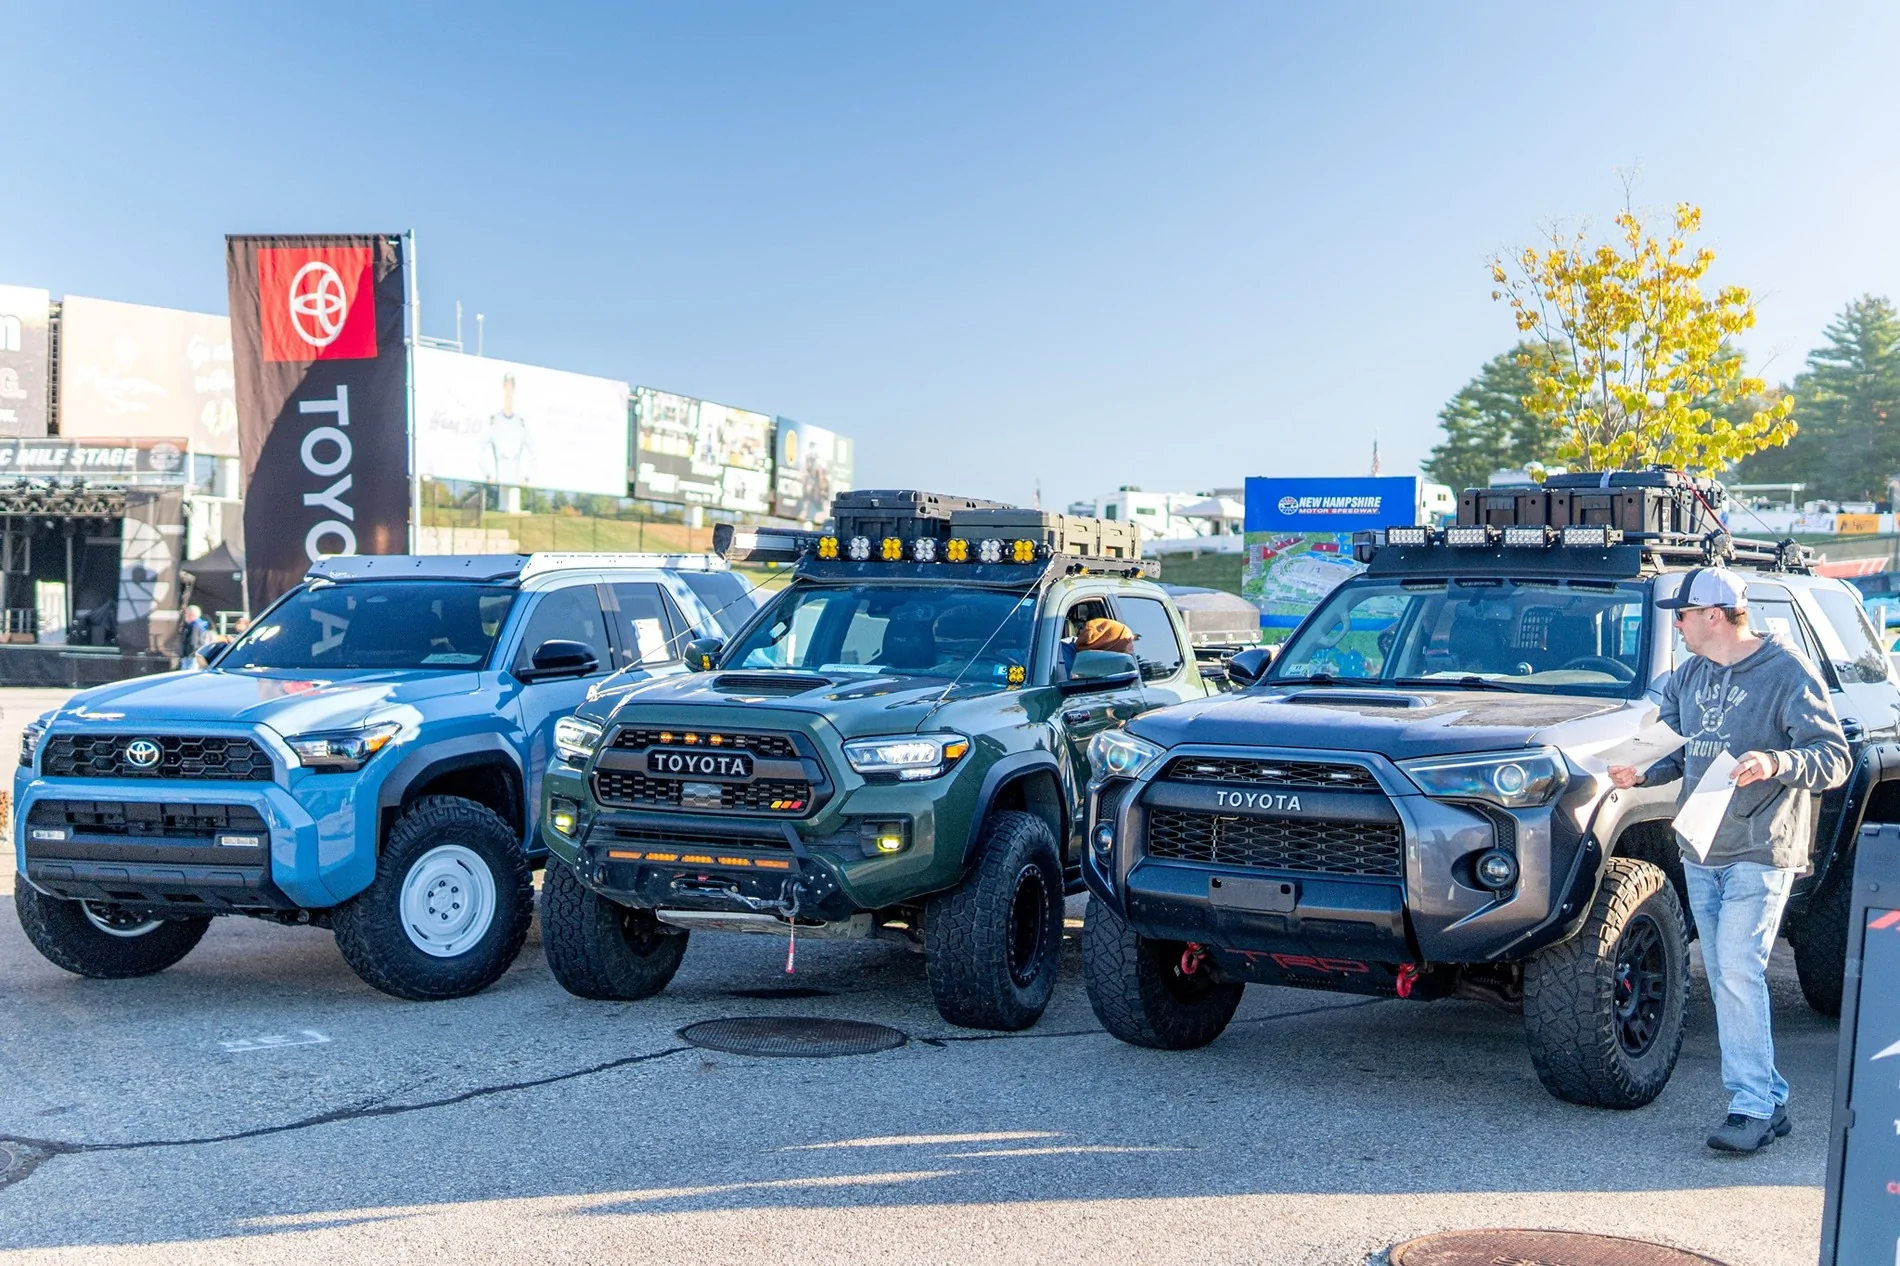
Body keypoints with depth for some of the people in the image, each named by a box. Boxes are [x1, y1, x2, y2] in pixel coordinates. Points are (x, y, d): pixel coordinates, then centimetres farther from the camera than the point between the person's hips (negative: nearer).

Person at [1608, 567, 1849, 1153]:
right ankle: (1765, 1100, 15)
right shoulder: (1691, 675, 13)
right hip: (1701, 850, 7)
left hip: (1760, 852, -7)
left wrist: (1777, 763, -30)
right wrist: (1642, 773, 1)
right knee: (1722, 978, 7)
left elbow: (1834, 759, -13)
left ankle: (1754, 1107, -9)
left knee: (1738, 972, -15)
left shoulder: (1788, 673, -9)